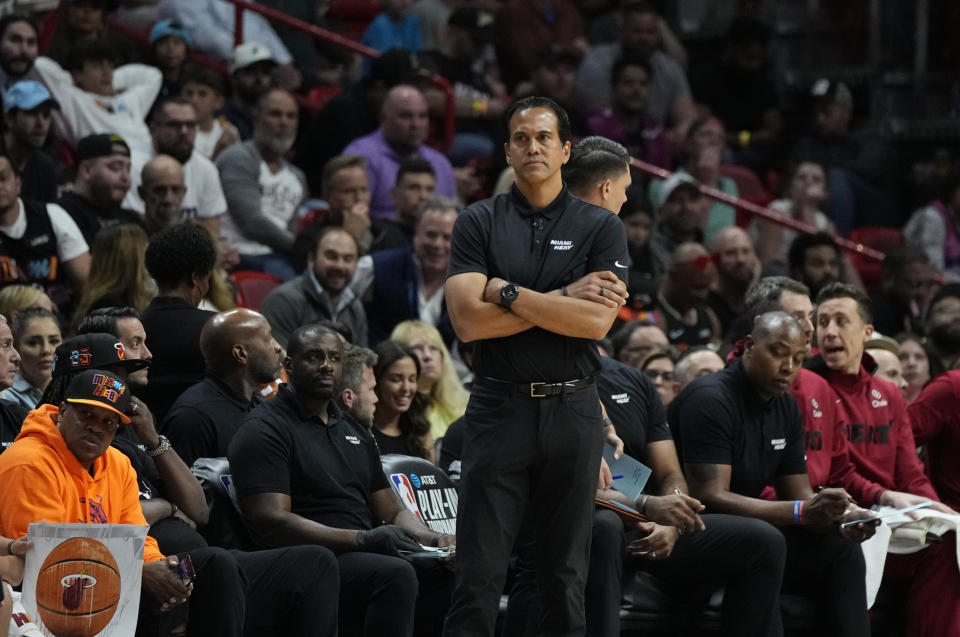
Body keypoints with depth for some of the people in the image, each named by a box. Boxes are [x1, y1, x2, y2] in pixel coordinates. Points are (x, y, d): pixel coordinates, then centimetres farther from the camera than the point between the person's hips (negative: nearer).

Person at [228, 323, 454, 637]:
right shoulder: (264, 429, -2)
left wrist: (435, 540, 0)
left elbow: (393, 512, 24)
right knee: (395, 574, -34)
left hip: (366, 558, 8)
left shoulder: (353, 431, 24)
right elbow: (271, 521, -15)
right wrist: (362, 539, -24)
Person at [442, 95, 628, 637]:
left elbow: (597, 322, -10)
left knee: (568, 571, 6)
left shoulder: (600, 227, 5)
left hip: (573, 408, 1)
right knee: (479, 576, -5)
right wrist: (564, 301, -9)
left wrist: (508, 293, -10)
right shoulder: (480, 223, 5)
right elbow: (468, 322, -7)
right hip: (500, 405, -1)